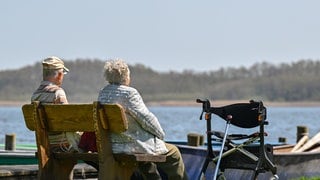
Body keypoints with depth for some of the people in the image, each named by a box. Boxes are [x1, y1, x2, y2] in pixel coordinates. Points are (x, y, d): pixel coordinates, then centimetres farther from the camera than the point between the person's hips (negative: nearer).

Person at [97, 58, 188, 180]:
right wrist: (161, 134, 3)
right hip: (132, 146, -9)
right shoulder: (129, 93, -18)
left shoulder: (102, 94, 6)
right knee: (173, 153, 10)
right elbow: (147, 119, -15)